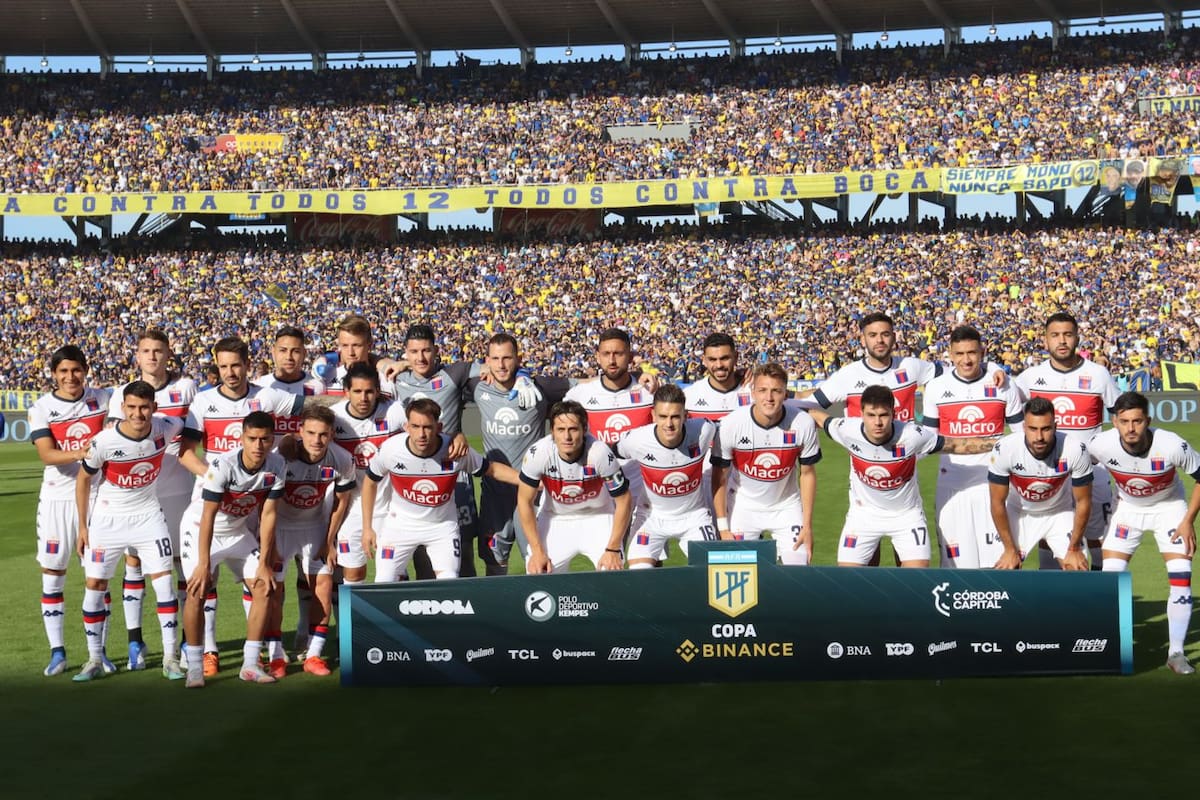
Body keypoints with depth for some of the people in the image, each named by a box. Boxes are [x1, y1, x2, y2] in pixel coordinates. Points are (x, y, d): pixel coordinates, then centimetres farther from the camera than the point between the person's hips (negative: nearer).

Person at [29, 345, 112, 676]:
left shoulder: (103, 399, 3)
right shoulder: (41, 408, -2)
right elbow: (46, 454, -14)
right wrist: (78, 453, -33)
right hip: (57, 499, -1)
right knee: (52, 573, 2)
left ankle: (99, 651, 11)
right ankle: (57, 651, 10)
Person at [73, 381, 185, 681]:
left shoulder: (165, 428, -16)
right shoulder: (103, 441, -22)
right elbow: (83, 479, -6)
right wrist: (83, 526, -2)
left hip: (148, 516, 1)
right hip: (107, 520, -1)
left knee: (164, 582, -5)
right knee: (94, 586, 1)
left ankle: (170, 658, 3)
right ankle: (94, 660, 15)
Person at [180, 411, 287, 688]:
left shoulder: (277, 466, -18)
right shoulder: (223, 465, -31)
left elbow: (268, 515, -12)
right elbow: (208, 517, -27)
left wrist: (264, 563, -12)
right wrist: (204, 564, -28)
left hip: (239, 531, 5)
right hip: (201, 527, -5)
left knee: (264, 589, -4)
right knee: (197, 590, -17)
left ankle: (250, 665, 5)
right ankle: (195, 667, -7)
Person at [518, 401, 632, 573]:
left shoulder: (600, 453, -29)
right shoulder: (537, 453, -26)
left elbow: (623, 501, -16)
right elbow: (525, 501, -11)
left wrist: (613, 550, -16)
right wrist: (537, 551, -12)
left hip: (599, 517, -1)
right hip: (555, 518, 1)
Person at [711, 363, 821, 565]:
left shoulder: (803, 423, -18)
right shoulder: (731, 424, -21)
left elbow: (807, 474, -5)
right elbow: (719, 478, -10)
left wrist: (807, 525, -5)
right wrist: (723, 528, -10)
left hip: (787, 507, 1)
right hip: (744, 506, -1)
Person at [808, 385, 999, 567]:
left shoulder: (913, 435, -28)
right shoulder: (847, 430, -25)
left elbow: (957, 445, -14)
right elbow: (817, 415, -4)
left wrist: (998, 444, -15)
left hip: (907, 513, -1)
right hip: (864, 512, 1)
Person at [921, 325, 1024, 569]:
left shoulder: (1003, 387, 0)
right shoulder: (936, 388, 1)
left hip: (993, 482, 0)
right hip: (952, 483, 1)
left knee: (999, 556, -1)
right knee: (957, 558, 4)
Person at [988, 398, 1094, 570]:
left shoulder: (1076, 450, -30)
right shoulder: (1004, 449, -31)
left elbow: (1083, 502, -15)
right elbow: (997, 502, -17)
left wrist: (1074, 549, -9)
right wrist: (1010, 549, -11)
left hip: (1060, 512, 0)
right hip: (1020, 513, 0)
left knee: (1077, 569, -11)